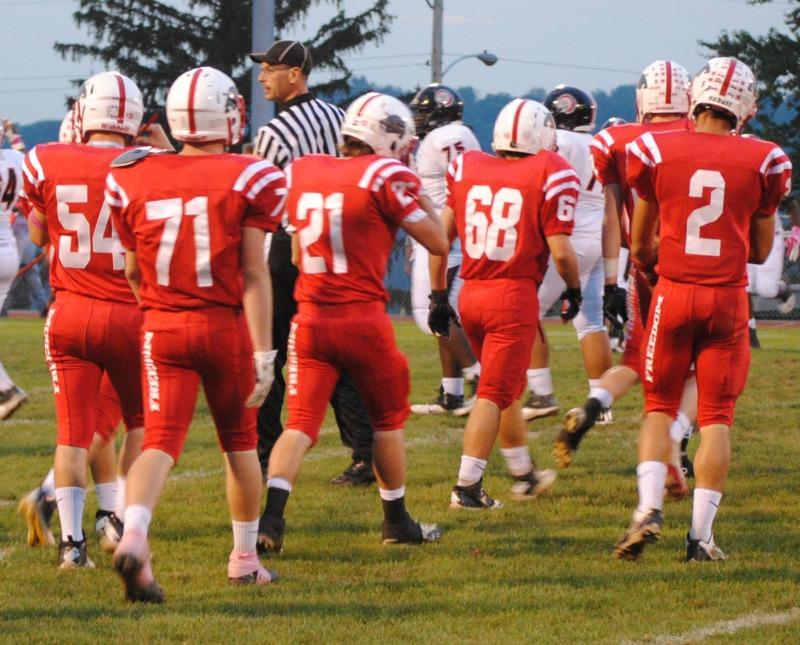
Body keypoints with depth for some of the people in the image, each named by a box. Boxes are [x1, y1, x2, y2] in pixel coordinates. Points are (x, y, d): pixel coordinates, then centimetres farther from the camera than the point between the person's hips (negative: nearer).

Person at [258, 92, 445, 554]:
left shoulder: (302, 172, 8)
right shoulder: (384, 175, -9)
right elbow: (438, 243, -3)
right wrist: (416, 189, 8)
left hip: (310, 320, 4)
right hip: (363, 320, -4)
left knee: (301, 424, 3)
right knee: (388, 419, 16)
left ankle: (271, 516, -16)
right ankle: (397, 521, 25)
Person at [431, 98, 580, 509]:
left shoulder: (466, 168, 6)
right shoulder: (551, 176, -7)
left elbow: (441, 237, 7)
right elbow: (560, 251, -10)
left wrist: (438, 296, 15)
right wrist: (574, 289, 9)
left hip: (471, 293, 5)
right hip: (515, 295, -5)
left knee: (506, 387, 22)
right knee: (494, 394, 0)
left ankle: (524, 475, 35)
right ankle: (467, 487, -4)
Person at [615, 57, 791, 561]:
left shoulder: (657, 151, -3)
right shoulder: (761, 161, -3)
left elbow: (640, 245, 7)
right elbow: (761, 250, 8)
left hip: (673, 292, 0)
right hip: (729, 297, 0)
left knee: (660, 407, 13)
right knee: (717, 416, 6)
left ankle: (649, 506, -6)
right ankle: (702, 534, 1)